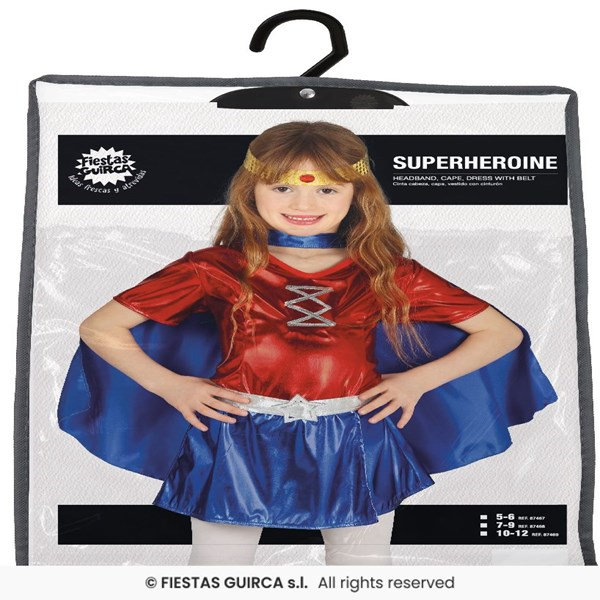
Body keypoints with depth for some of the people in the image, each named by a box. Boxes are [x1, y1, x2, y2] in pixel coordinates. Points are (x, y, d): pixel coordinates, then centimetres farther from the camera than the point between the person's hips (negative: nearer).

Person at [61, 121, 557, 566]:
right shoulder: (215, 269, -6)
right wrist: (168, 385, -7)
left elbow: (505, 333, 3)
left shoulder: (389, 275, -3)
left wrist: (419, 379, -5)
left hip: (356, 449, 1)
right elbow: (99, 329, -1)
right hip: (238, 444, 0)